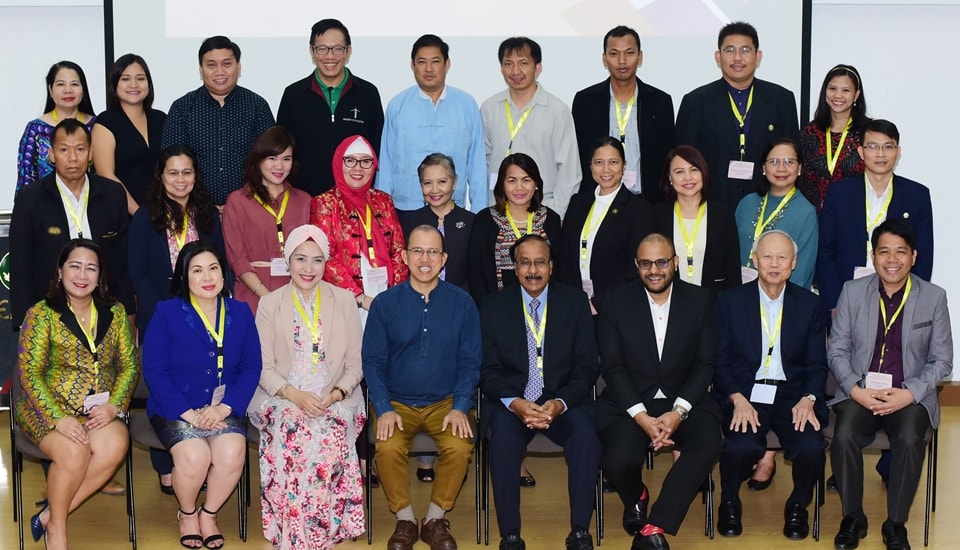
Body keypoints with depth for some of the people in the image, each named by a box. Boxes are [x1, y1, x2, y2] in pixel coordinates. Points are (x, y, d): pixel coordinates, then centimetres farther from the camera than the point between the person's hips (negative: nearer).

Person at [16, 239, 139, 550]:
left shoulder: (114, 312, 8)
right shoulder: (41, 314, -3)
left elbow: (129, 365, 6)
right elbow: (29, 373, -10)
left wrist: (114, 405, -12)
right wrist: (58, 418, -23)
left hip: (98, 410, 3)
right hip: (49, 408, -3)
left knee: (116, 444, -30)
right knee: (73, 451, -33)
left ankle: (50, 515, -14)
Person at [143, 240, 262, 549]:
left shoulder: (240, 313, 5)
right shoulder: (166, 313, -3)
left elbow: (251, 367, 2)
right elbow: (154, 371, -8)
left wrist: (225, 407, -15)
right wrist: (188, 414, -18)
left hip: (224, 409, 2)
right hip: (177, 409, -2)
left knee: (232, 454, -27)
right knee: (194, 456, -29)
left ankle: (209, 514, 4)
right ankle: (187, 514, 5)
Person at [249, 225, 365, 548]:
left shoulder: (344, 301, 10)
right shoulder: (269, 304, 9)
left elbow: (355, 364, 8)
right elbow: (264, 368, 2)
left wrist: (336, 394, -12)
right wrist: (294, 394, -16)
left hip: (334, 401, 0)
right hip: (283, 399, 0)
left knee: (329, 436, -34)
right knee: (291, 434, -34)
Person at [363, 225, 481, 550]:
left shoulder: (462, 303, 1)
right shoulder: (385, 303, 0)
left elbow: (470, 361, 2)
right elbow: (373, 361, 0)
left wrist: (460, 407, -11)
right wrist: (384, 410, -13)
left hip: (445, 402, 0)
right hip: (397, 402, 0)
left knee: (459, 447, -28)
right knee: (388, 449, -29)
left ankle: (435, 519, -3)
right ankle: (404, 519, -3)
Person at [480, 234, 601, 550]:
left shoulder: (575, 303, 4)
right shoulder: (493, 307, 4)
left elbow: (587, 367, 1)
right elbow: (488, 370, 1)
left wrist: (560, 403, -17)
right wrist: (515, 403, -18)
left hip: (563, 400, 0)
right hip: (511, 401, 0)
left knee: (586, 437, -30)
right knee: (504, 441, -32)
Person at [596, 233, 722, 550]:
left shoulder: (699, 301, 3)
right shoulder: (618, 302, 0)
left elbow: (705, 365, 0)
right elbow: (611, 367, -3)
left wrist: (678, 412, -15)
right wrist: (641, 417, -16)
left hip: (683, 401, 1)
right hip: (628, 403, -1)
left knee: (708, 443, -31)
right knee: (619, 460, -29)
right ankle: (635, 499, 11)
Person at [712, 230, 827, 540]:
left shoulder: (809, 304, 8)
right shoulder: (730, 301, 4)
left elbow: (817, 363, 7)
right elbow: (720, 361, 1)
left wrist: (808, 399, -13)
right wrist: (738, 399, -16)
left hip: (792, 395, 2)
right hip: (744, 394, -1)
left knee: (812, 448, -27)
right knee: (741, 447, -31)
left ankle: (797, 507, 5)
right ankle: (730, 505, 1)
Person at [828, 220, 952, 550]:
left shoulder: (934, 297, 1)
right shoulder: (852, 292, 3)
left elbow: (942, 360, 2)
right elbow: (837, 349, 4)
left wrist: (909, 393, -13)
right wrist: (855, 390, -13)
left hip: (912, 396, -1)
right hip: (859, 392, 1)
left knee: (909, 440, -31)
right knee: (844, 437, -28)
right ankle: (852, 519, -6)